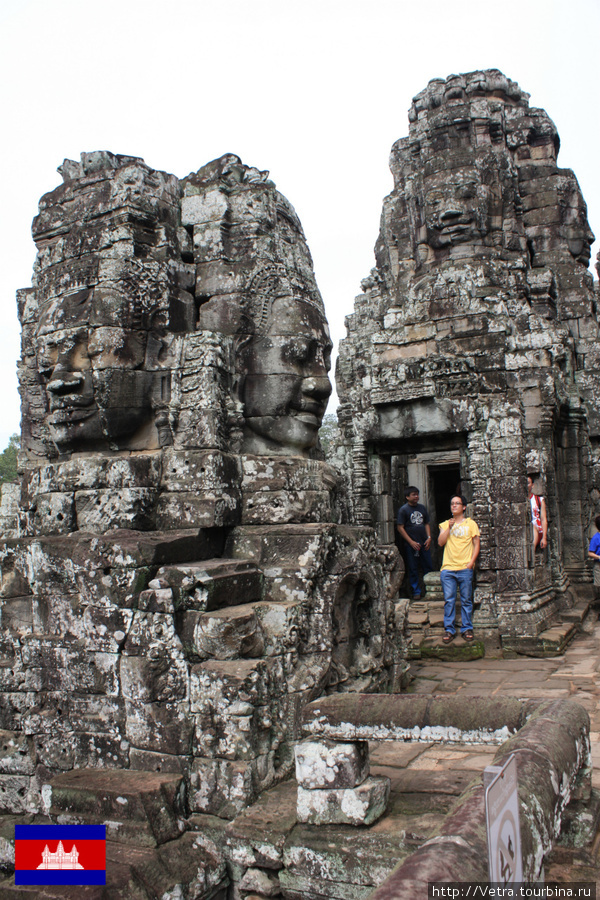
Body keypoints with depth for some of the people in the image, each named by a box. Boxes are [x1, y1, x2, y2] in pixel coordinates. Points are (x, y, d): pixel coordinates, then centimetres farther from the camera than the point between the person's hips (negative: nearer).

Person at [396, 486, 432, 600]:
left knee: (429, 567, 6)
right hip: (411, 545, -5)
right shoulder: (403, 509, -4)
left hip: (424, 544, 5)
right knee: (413, 569, 1)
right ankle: (416, 592, 11)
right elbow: (400, 528, -7)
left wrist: (429, 537, 3)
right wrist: (411, 542, -11)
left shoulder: (422, 507, 12)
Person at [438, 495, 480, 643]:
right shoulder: (445, 525, 14)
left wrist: (471, 562, -6)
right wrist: (449, 528, -9)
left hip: (465, 568, -1)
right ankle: (449, 629, 9)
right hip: (448, 568, 1)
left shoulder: (471, 524, 8)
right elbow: (440, 542, 1)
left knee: (466, 600, 3)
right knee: (449, 600, 1)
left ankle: (467, 628, 15)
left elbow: (476, 544, 5)